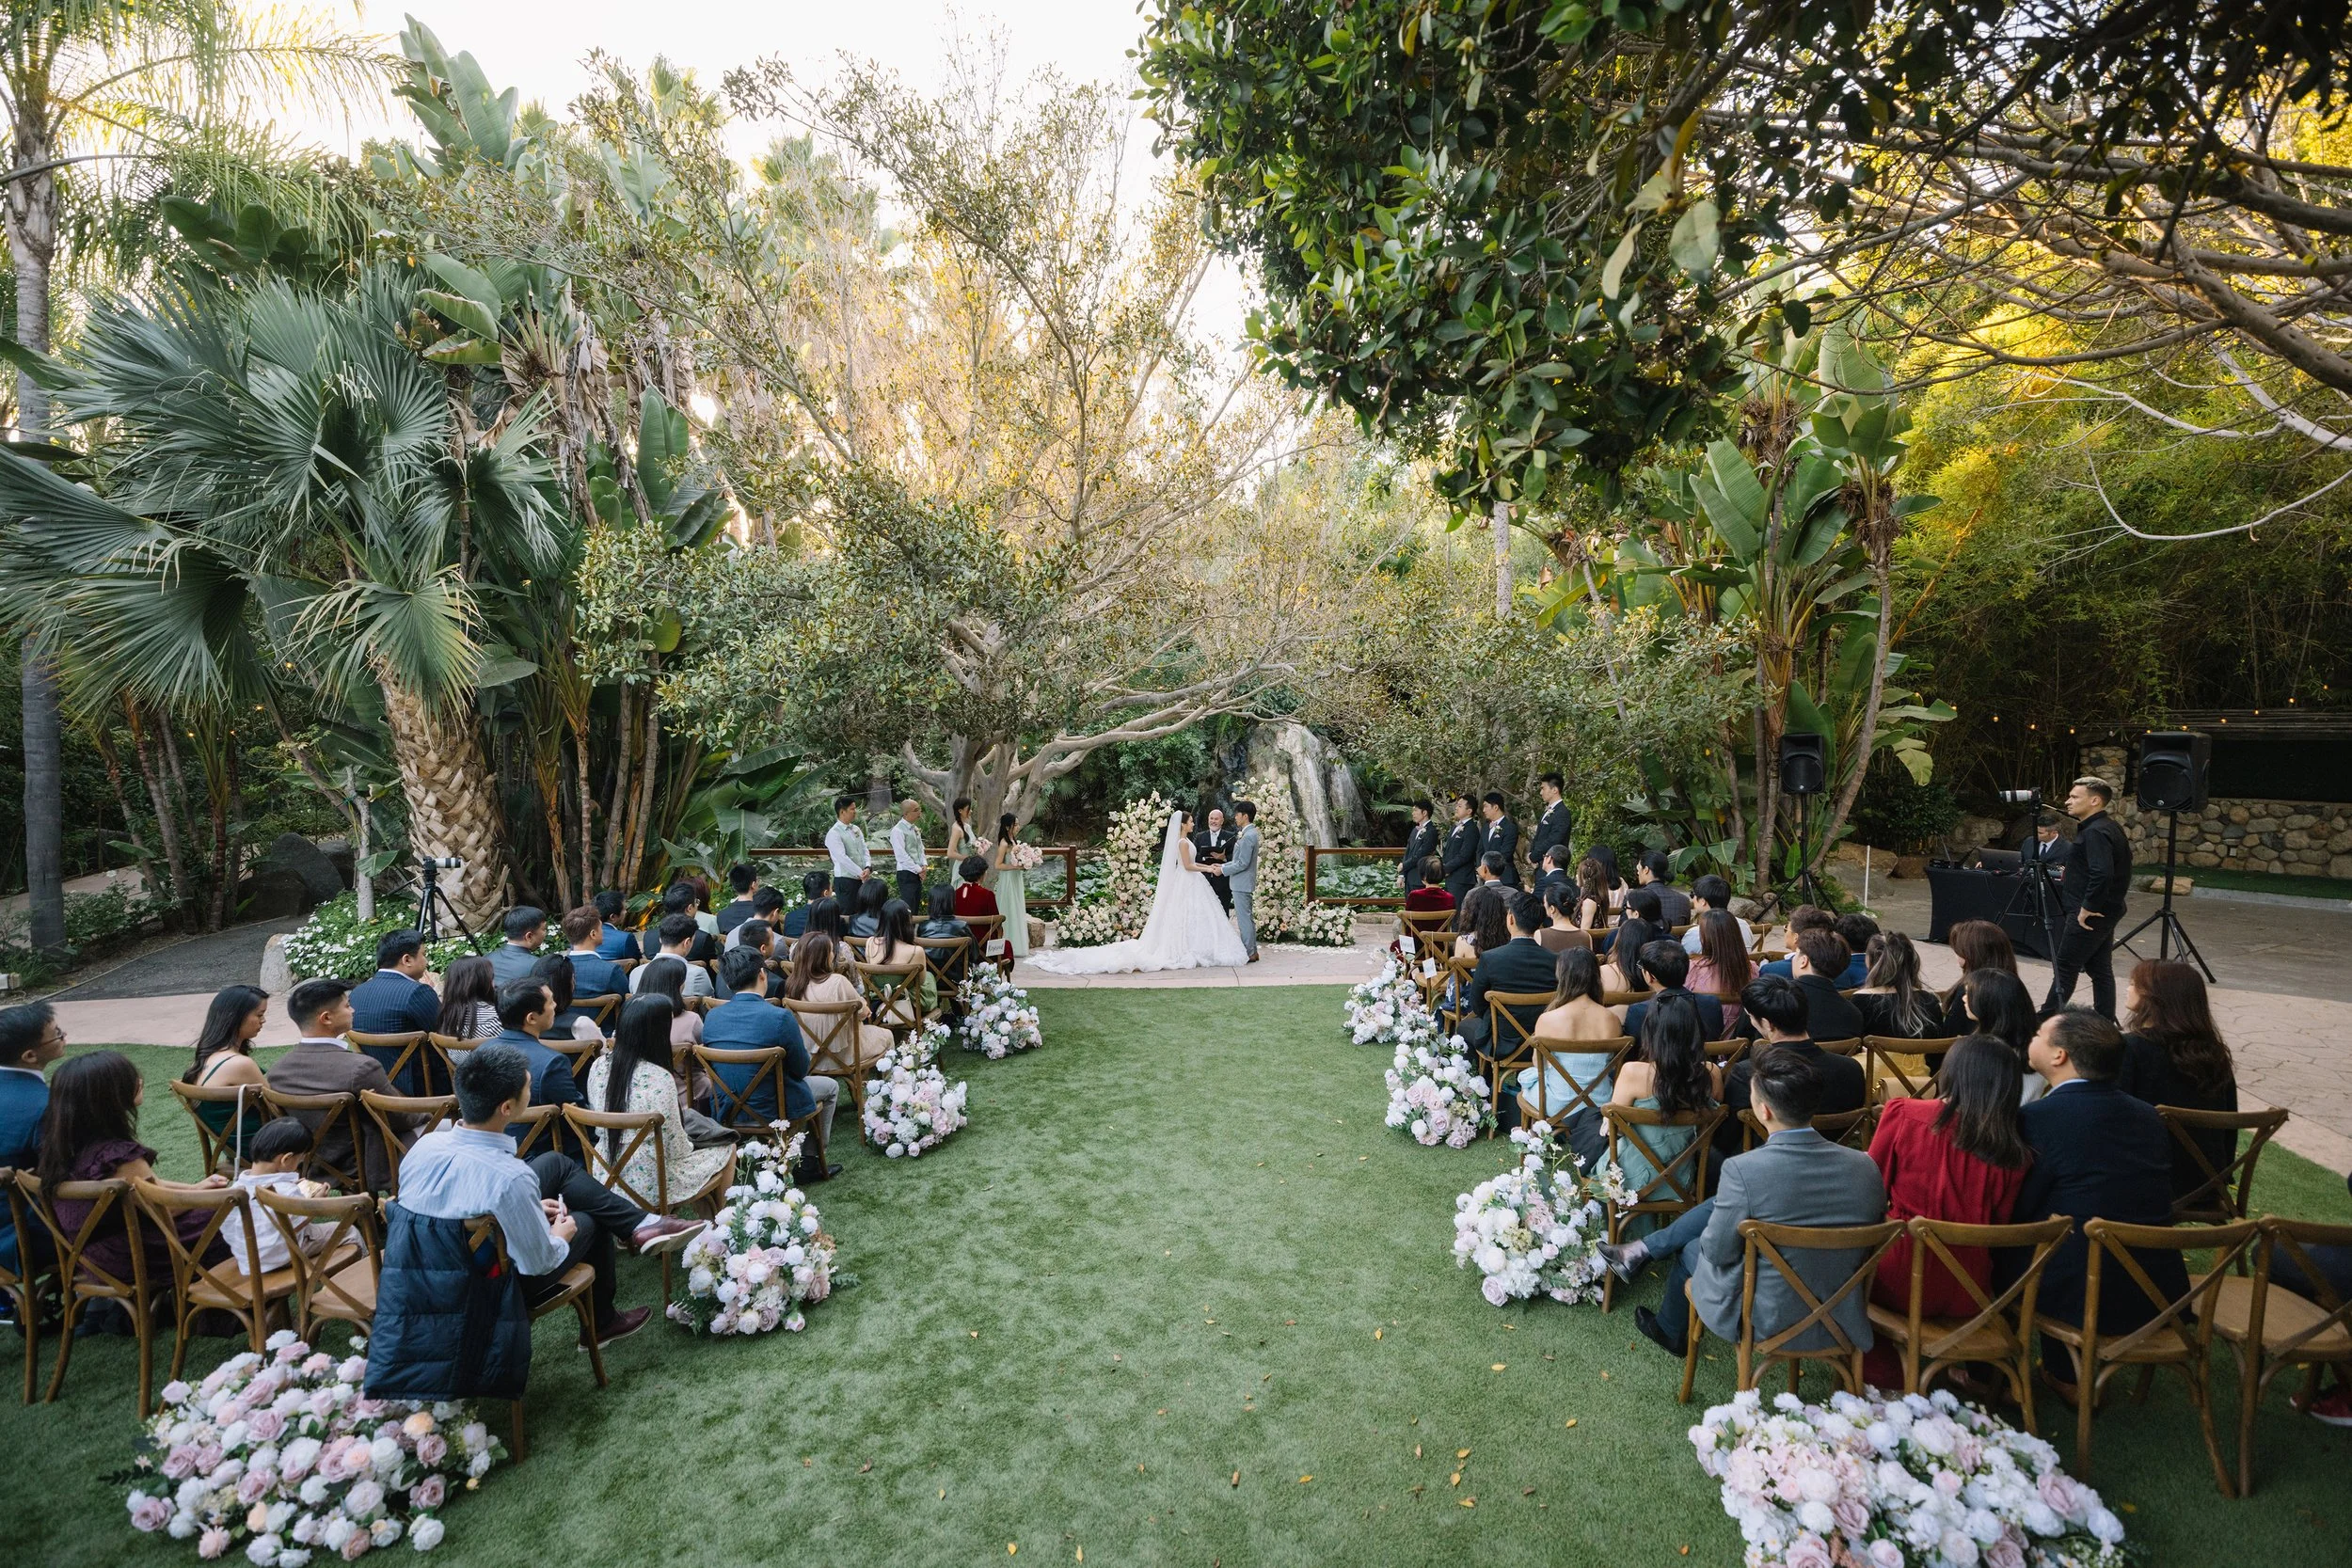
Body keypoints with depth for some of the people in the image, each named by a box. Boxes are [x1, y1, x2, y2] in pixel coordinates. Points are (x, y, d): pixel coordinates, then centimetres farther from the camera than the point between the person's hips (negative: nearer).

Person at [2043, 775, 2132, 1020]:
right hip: (2106, 913, 10)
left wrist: (2087, 907, -23)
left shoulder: (2095, 832, -20)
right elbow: (2116, 870, 23)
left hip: (2088, 916, -10)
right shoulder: (2110, 828, 12)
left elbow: (2102, 874, -31)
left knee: (2064, 968, -1)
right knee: (2101, 970, 12)